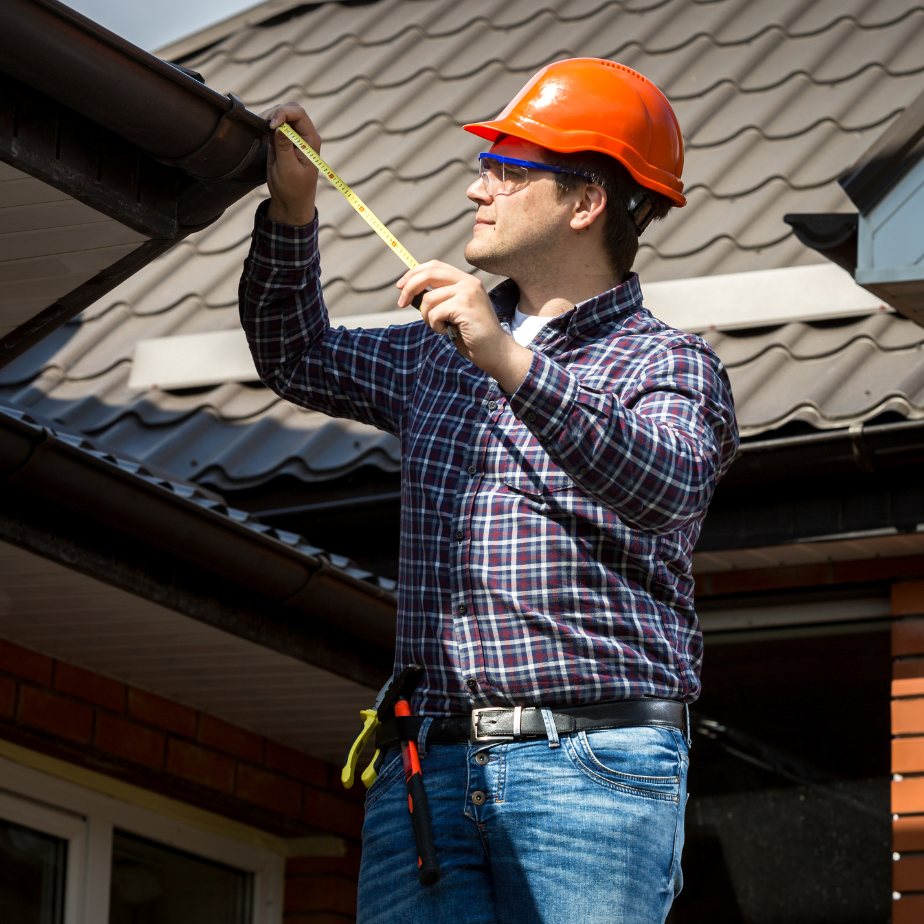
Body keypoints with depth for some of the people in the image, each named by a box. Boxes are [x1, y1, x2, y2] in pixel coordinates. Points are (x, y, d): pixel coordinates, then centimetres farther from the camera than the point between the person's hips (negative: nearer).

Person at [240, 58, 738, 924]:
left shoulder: (669, 365, 3)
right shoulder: (439, 357, 23)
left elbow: (663, 486, -18)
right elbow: (299, 358, 35)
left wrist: (511, 364, -30)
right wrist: (293, 204, 18)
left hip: (590, 765, -5)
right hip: (427, 769, 5)